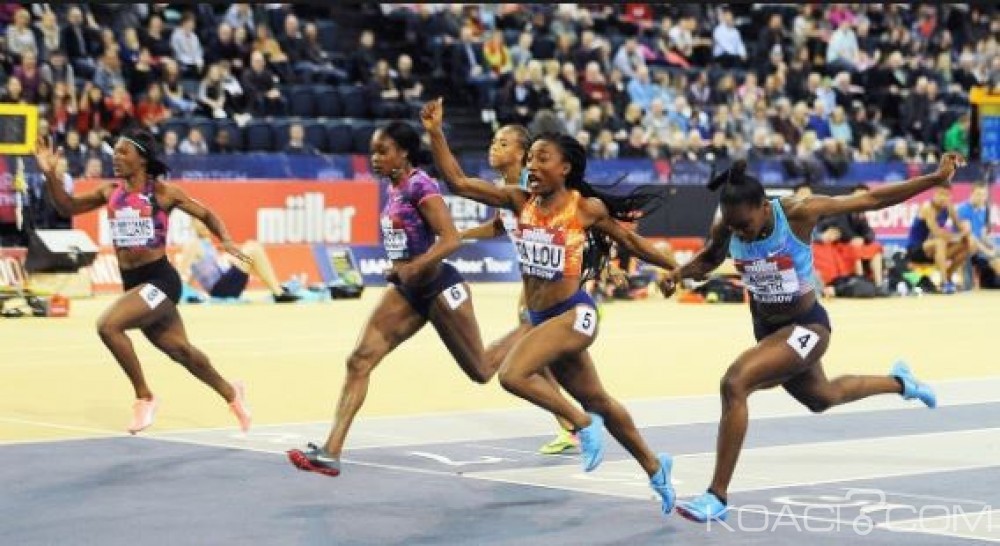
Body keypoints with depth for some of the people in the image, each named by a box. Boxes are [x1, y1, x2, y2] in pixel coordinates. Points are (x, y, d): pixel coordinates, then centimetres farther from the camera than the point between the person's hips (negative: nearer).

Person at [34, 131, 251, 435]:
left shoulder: (162, 192, -6)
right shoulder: (111, 192, 7)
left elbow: (206, 215, 4)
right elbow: (67, 207, 9)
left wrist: (226, 241, -12)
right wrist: (50, 174, -5)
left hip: (160, 280, -6)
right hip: (132, 283, 6)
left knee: (108, 325, -26)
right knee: (179, 350, 17)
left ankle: (144, 397, -10)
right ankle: (230, 393, 41)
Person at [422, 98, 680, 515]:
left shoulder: (587, 207, -10)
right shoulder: (521, 200, 0)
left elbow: (630, 241, 5)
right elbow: (458, 183, -5)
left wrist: (678, 269, 12)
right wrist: (435, 134, -14)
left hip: (574, 314, -6)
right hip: (540, 317, 6)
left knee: (513, 375, -25)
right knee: (597, 401, 18)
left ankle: (583, 424, -4)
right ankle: (654, 467, 37)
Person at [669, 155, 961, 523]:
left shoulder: (798, 213, -26)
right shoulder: (727, 229, -14)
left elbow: (872, 200, -17)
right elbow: (708, 260, 8)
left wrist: (936, 179, -16)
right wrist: (678, 272, -15)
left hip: (806, 327, -7)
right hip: (767, 329, 7)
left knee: (734, 384, -27)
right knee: (822, 398, 31)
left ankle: (717, 497, -21)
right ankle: (899, 382, 61)